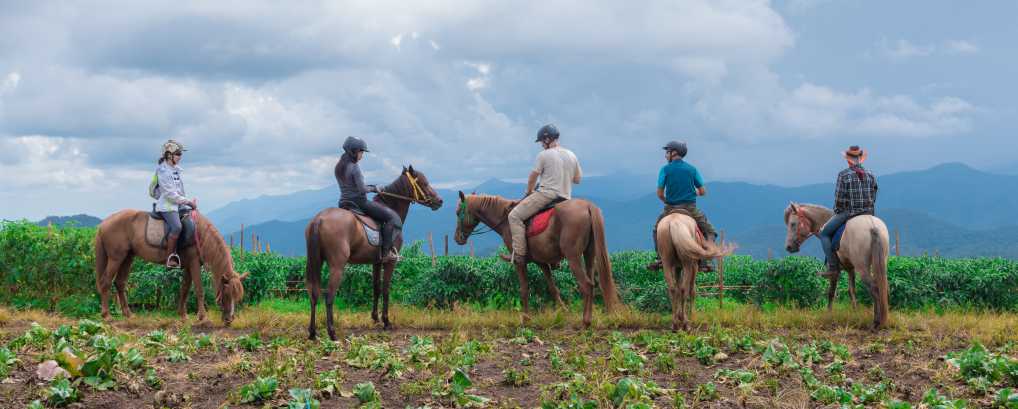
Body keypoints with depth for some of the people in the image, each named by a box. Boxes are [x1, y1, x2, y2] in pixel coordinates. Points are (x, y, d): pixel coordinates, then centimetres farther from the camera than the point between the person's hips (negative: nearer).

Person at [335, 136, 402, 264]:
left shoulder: (339, 167, 10)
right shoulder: (354, 168, -17)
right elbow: (362, 190, -21)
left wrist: (371, 187, 13)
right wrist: (374, 188, -2)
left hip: (344, 204, 10)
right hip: (359, 202, -10)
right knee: (392, 217, -6)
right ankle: (386, 253, -15)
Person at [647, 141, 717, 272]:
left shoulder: (665, 169, -3)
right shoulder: (692, 169, 2)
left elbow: (659, 193, -7)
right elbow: (702, 191, 1)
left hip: (670, 208, 0)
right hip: (691, 208, 0)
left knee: (657, 230, 25)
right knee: (709, 232, 12)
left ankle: (660, 258, 12)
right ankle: (704, 262, -4)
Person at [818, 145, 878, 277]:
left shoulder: (843, 175, -11)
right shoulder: (870, 175, 4)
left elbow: (839, 198, -11)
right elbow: (873, 198, 7)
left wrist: (836, 211, 6)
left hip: (847, 212, -5)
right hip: (867, 212, 5)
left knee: (824, 233, 9)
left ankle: (833, 266, -2)